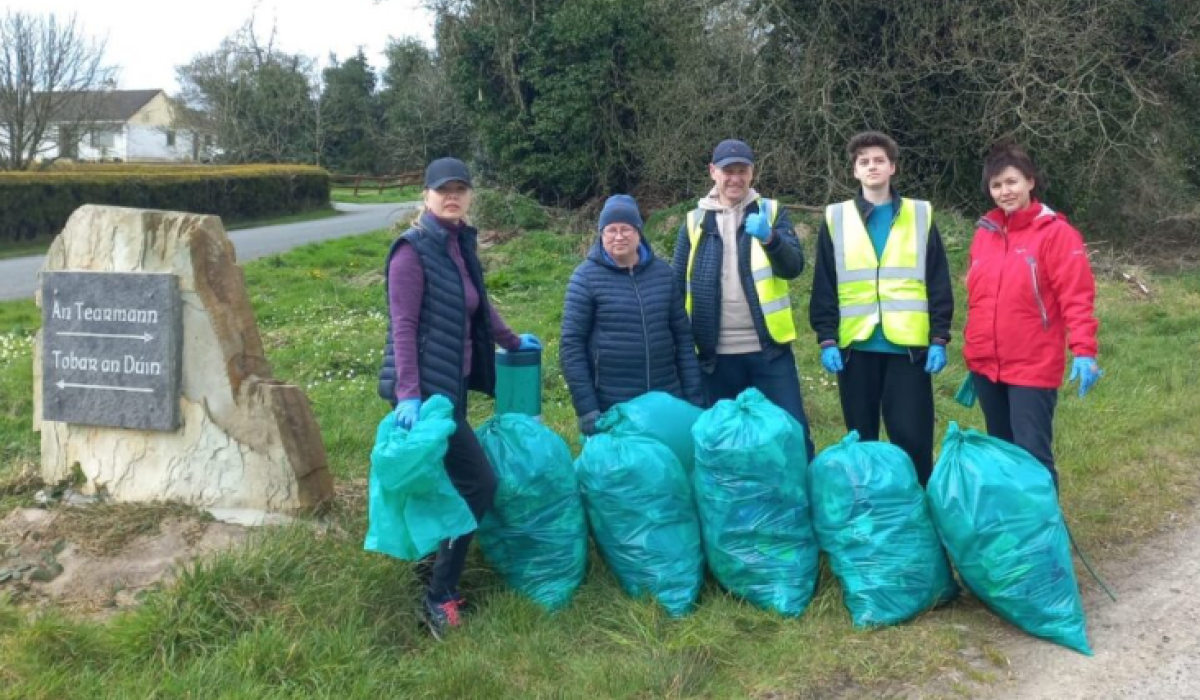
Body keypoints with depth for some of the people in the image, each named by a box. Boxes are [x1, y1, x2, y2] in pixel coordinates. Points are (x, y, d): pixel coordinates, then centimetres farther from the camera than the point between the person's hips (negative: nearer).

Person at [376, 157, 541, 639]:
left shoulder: (460, 244, 11)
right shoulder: (413, 250, -13)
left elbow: (479, 306, 26)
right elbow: (403, 326, -18)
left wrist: (512, 342, 39)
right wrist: (408, 395, -25)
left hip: (452, 382, 8)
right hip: (424, 388, -8)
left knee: (448, 479, 14)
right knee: (478, 482, -7)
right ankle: (439, 596, 2)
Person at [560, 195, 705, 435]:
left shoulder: (662, 272, 6)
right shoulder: (586, 277, -4)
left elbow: (683, 336, 10)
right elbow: (571, 345, -5)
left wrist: (694, 397, 6)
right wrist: (586, 408, -10)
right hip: (611, 408, -3)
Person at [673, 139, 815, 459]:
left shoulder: (772, 212, 4)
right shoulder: (695, 222, 5)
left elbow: (794, 267, -11)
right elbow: (678, 288, 6)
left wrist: (769, 238, -31)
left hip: (769, 349, -1)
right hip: (716, 354, 1)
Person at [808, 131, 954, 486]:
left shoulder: (921, 215, 7)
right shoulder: (835, 219, 8)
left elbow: (938, 284, 5)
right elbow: (824, 287, 5)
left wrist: (939, 338, -3)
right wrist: (826, 339, -4)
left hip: (909, 345, -1)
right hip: (856, 345, 1)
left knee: (913, 438, -1)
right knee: (861, 438, 9)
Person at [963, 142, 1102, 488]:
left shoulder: (1055, 232, -8)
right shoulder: (984, 232, 10)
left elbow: (1077, 297, -14)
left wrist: (1083, 350, -24)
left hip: (1033, 367, -6)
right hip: (985, 366, 6)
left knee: (1032, 455, -6)